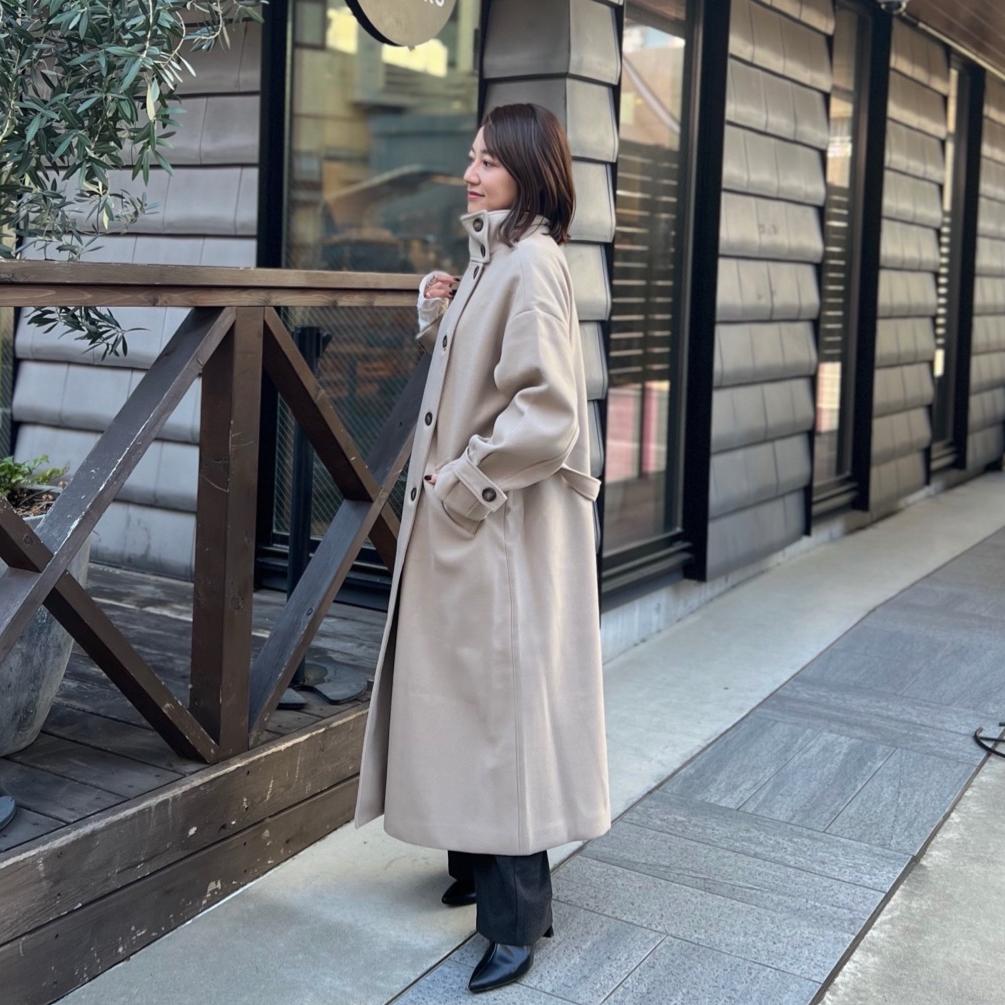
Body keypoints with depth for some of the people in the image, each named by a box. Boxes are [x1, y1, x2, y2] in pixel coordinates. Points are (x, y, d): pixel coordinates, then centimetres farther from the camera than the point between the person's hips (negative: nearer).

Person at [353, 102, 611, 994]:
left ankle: (516, 918, 8)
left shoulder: (532, 264, -16)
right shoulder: (490, 260, 13)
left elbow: (548, 414, -24)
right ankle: (477, 860, 33)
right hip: (460, 520, 9)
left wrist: (461, 482, -16)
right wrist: (438, 315, 4)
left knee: (503, 703, -3)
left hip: (503, 528, -9)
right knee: (465, 694, 17)